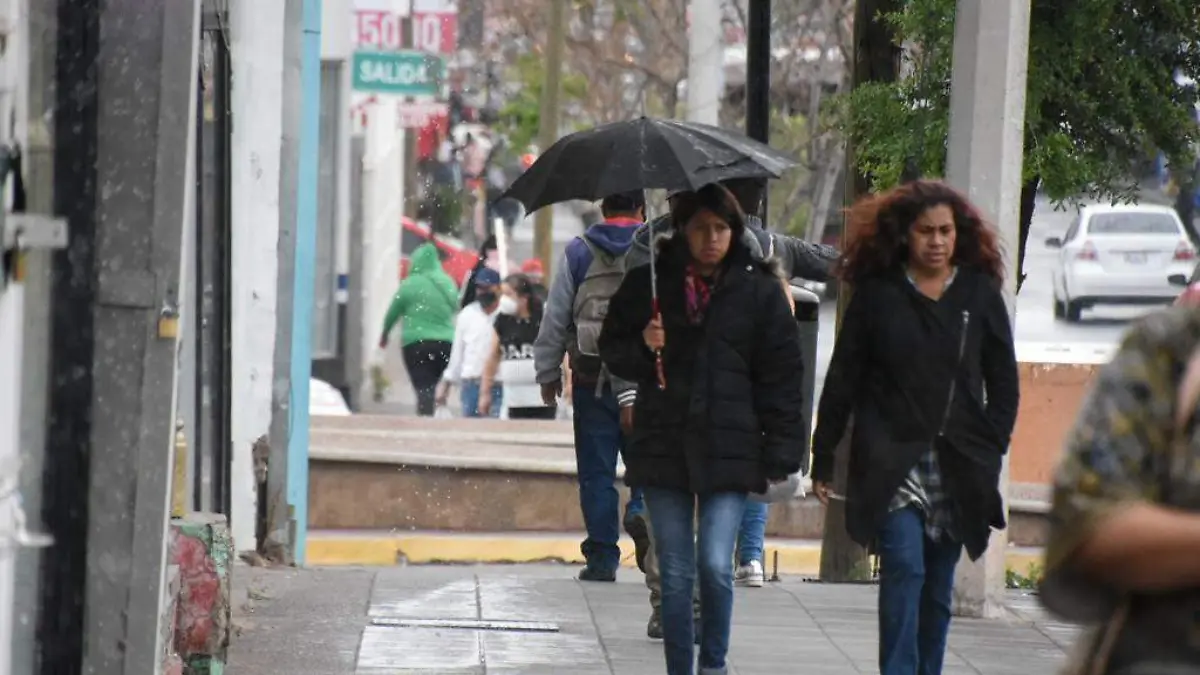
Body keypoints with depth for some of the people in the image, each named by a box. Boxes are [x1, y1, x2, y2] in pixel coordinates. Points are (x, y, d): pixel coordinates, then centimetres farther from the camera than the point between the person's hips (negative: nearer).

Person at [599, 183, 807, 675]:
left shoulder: (759, 291, 2)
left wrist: (780, 454, -3)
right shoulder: (647, 283, 5)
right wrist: (643, 346, -11)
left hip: (728, 447, -2)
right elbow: (613, 350, 12)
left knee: (715, 564, -11)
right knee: (675, 573, 5)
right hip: (663, 445, 2)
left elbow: (782, 375, 2)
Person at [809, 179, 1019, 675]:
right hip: (892, 462, -2)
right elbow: (842, 380, 5)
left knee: (938, 585, 7)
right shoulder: (877, 294, 2)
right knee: (904, 568, -16)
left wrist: (991, 448, 0)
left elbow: (1003, 381, 11)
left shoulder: (980, 294, 7)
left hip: (957, 464, 2)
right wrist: (823, 458, 3)